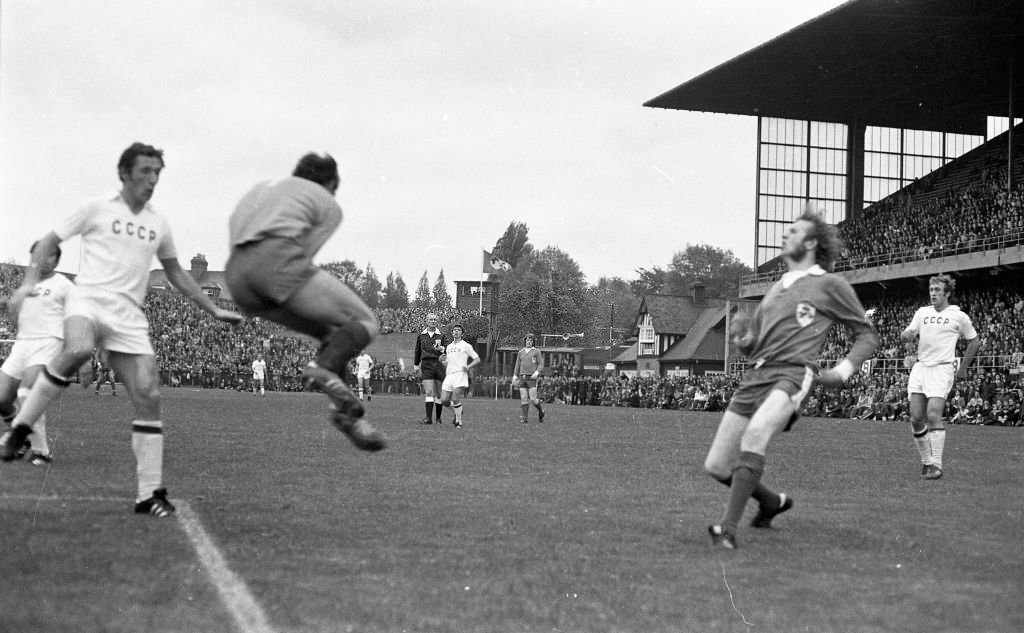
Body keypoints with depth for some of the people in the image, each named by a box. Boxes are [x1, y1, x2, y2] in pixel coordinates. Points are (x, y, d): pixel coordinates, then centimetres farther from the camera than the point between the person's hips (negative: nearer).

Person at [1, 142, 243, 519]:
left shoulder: (159, 224, 17)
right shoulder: (97, 209, 5)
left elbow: (176, 275, 28)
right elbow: (49, 242, 10)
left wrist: (214, 310, 25)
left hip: (130, 316, 4)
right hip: (89, 300, -4)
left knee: (148, 396, -8)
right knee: (79, 349, -38)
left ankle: (150, 493, -1)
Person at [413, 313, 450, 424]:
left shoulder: (442, 335, 5)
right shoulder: (421, 336, 12)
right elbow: (417, 351, 21)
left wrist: (442, 348, -25)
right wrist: (416, 365, 21)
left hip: (439, 365, 0)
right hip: (426, 365, 0)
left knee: (438, 394, 5)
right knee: (428, 392, -11)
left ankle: (438, 417, 17)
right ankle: (428, 418, -15)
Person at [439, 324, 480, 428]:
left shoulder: (466, 346, 5)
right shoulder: (448, 347, 22)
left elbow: (477, 359, 4)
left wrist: (468, 366, -12)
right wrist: (442, 360, 5)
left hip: (460, 374, -6)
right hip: (449, 375, 6)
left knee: (456, 399, -17)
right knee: (444, 400, -3)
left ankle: (459, 422, -7)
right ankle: (457, 412, 23)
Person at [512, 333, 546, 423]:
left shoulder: (536, 352, 1)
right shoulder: (521, 352, 13)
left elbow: (541, 364, -2)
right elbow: (517, 365, 15)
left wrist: (537, 372, -19)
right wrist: (515, 376, 5)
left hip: (532, 378, -4)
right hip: (522, 378, 4)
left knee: (533, 399, -10)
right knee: (523, 398, -3)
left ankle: (540, 410, 17)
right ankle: (524, 418, -3)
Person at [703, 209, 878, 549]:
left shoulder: (831, 285, 8)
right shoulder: (776, 287, 26)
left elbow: (867, 334, 12)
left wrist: (844, 369, -6)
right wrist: (743, 340, 5)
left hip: (792, 373, -7)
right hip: (755, 374, 7)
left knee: (755, 433, -36)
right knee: (716, 466, 2)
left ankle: (728, 529, -35)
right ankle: (773, 502, 29)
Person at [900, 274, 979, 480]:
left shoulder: (959, 316, 3)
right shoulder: (922, 312, 12)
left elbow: (973, 342, 14)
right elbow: (907, 335, 9)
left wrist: (963, 368, 12)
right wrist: (907, 336, -16)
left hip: (942, 369, -4)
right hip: (920, 367, 4)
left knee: (933, 415, -18)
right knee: (916, 417, -2)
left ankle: (936, 465, -15)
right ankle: (926, 461, 12)